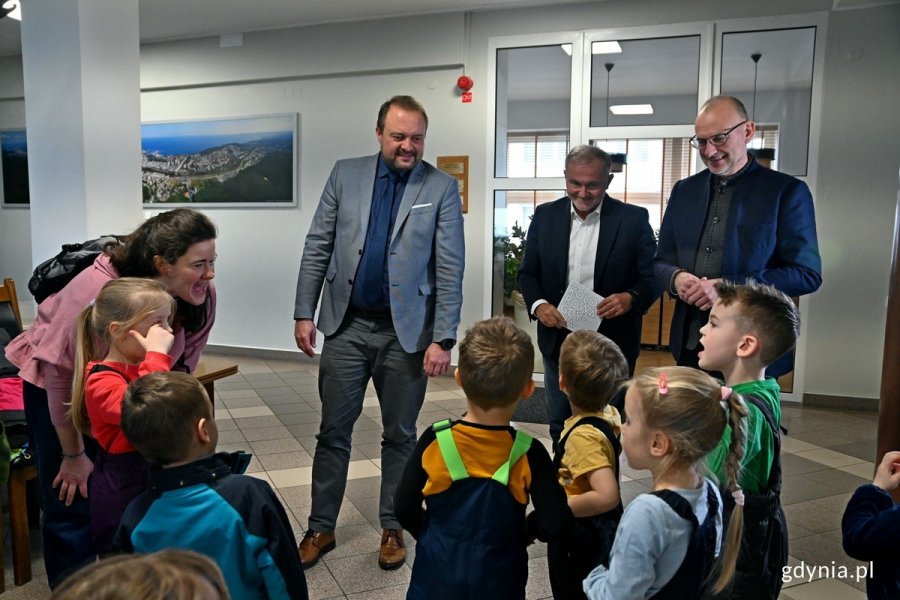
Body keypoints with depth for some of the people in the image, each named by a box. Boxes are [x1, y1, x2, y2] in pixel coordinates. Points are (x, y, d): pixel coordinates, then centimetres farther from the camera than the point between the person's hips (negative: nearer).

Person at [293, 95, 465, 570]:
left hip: (407, 330, -1)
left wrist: (443, 339, -12)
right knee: (333, 432, 10)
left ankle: (393, 528, 30)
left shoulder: (441, 188, -4)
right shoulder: (345, 175, 3)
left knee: (400, 436, 12)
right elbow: (317, 248, 5)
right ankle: (321, 527, 28)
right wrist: (305, 313, 1)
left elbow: (450, 270, -7)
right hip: (346, 324, 2)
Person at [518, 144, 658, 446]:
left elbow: (653, 276, -3)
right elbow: (528, 272, 6)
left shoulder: (634, 218, -6)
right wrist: (538, 304, -14)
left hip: (611, 344, -2)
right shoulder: (545, 216, 2)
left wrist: (632, 298, -24)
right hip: (558, 340, 3)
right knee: (560, 426, 17)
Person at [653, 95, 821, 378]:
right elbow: (661, 260, 13)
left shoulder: (787, 191, -4)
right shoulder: (684, 190, 9)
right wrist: (676, 278, -11)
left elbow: (807, 273, -9)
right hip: (689, 346, 4)